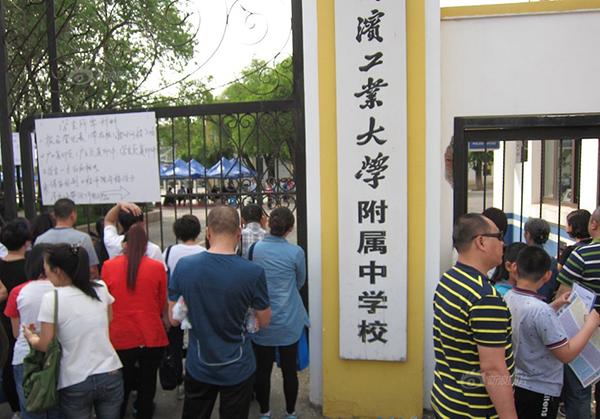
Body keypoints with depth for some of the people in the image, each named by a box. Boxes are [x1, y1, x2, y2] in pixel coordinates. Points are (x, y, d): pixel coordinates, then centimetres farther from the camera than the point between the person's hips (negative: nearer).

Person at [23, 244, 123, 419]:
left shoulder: (51, 298, -14)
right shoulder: (101, 289, -4)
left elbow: (45, 346, -7)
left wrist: (30, 337, 12)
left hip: (75, 384, -2)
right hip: (110, 375, 3)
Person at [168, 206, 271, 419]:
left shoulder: (184, 266, -13)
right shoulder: (253, 272, -20)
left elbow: (173, 319, -3)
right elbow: (264, 321, -6)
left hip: (198, 367, 2)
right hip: (237, 369, -2)